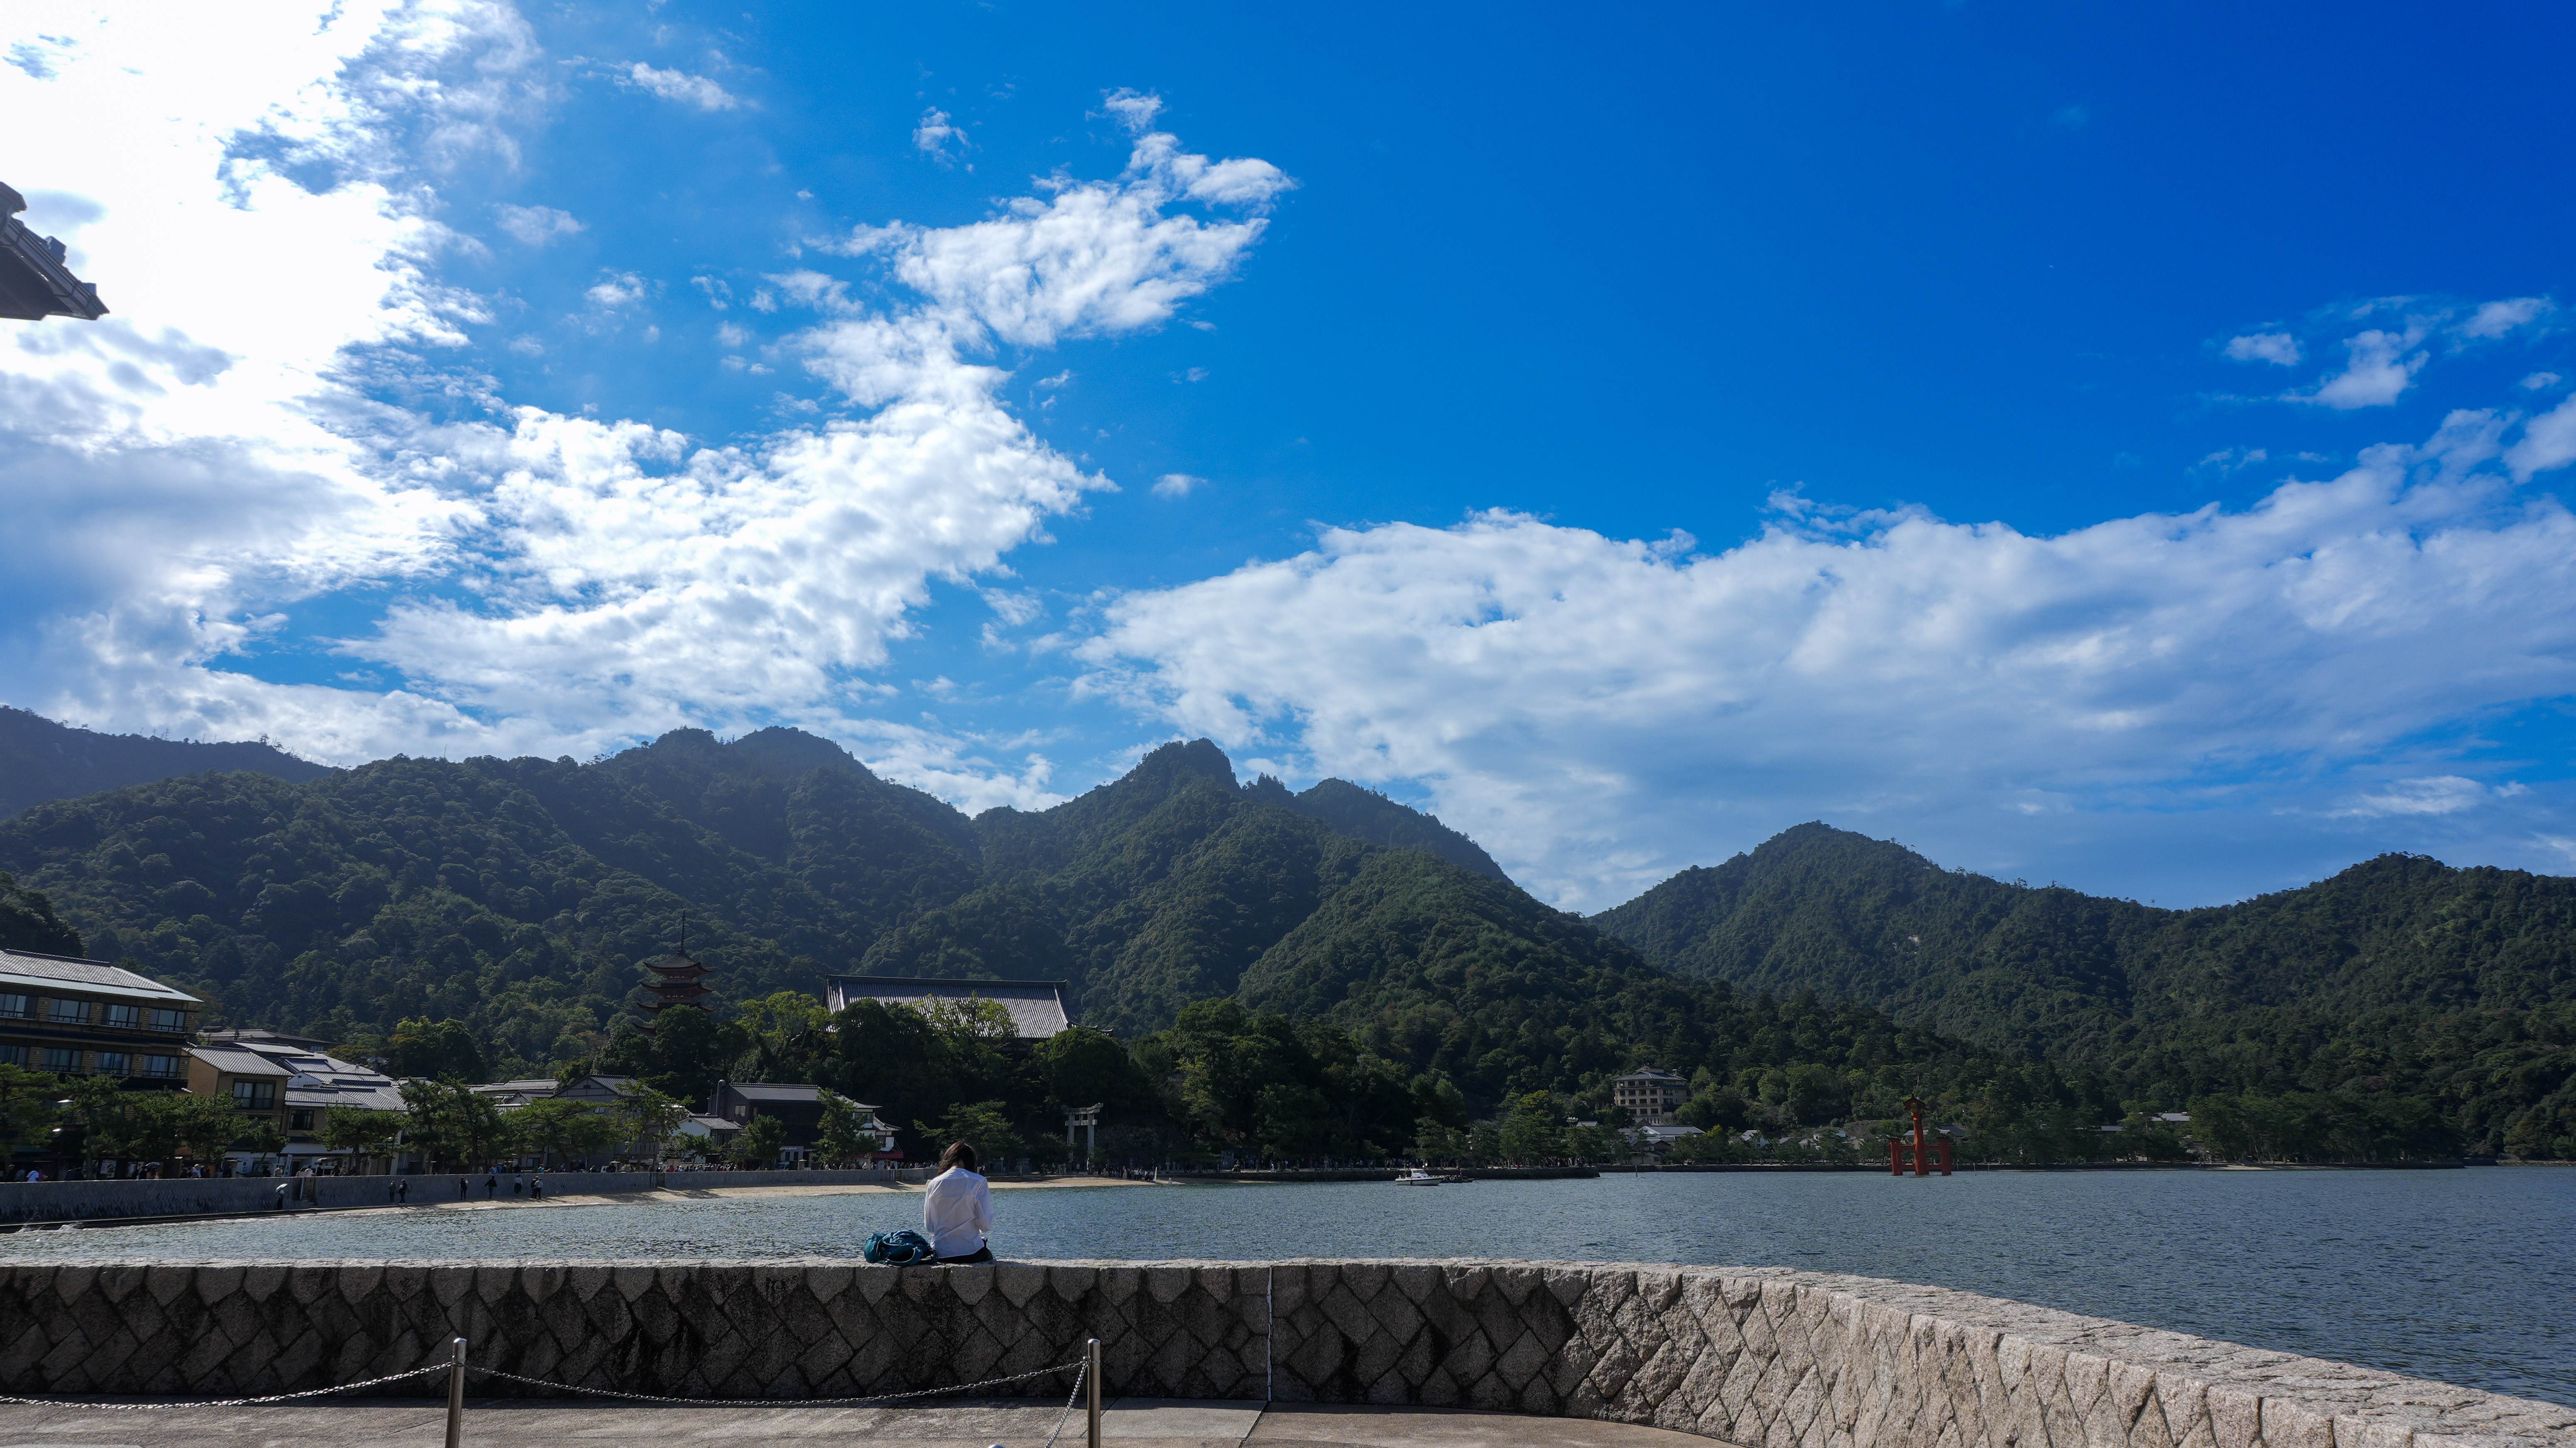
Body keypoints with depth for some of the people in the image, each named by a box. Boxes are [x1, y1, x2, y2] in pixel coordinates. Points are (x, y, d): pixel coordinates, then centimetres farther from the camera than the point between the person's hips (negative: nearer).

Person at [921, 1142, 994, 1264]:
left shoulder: (934, 1184, 0)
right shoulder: (979, 1182, -8)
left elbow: (929, 1227, 4)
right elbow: (985, 1226, -9)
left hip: (940, 1254, 4)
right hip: (971, 1252, -4)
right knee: (988, 1255, 29)